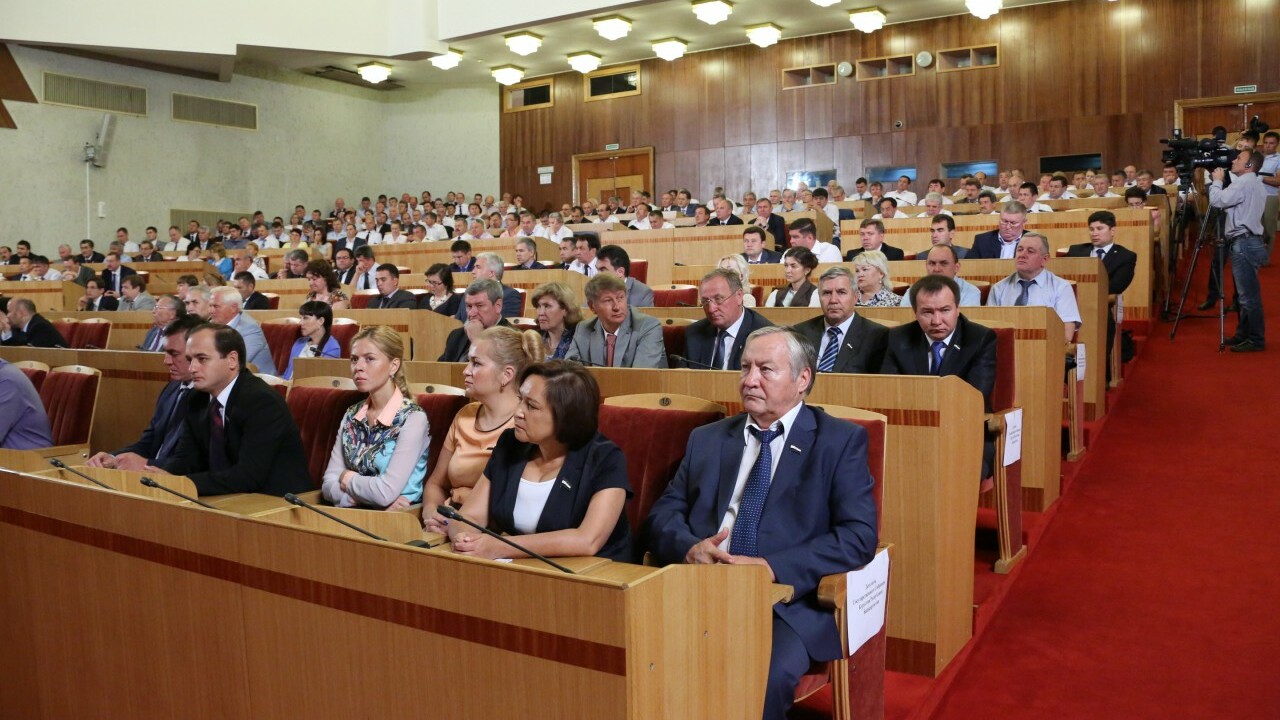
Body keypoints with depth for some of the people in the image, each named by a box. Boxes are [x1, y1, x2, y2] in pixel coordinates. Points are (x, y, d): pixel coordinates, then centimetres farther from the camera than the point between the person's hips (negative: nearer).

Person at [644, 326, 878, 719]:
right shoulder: (707, 439, 18)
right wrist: (690, 546, -9)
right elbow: (662, 514, 14)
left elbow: (859, 535, -5)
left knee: (763, 678, -32)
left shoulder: (840, 440, 5)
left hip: (787, 602, -2)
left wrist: (773, 567, -17)